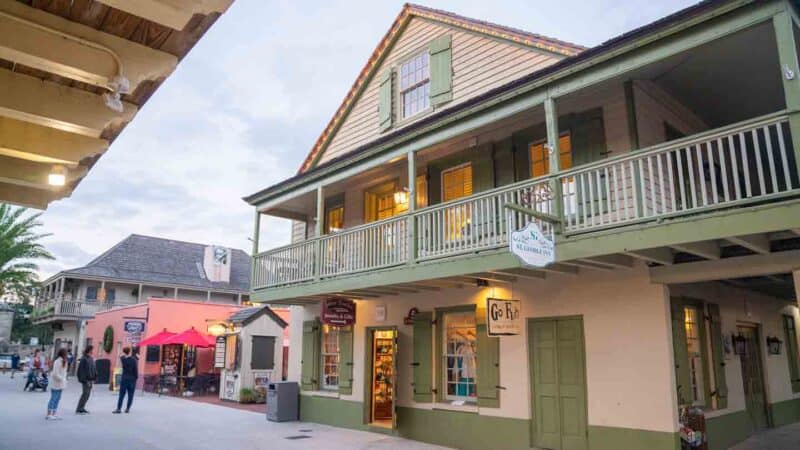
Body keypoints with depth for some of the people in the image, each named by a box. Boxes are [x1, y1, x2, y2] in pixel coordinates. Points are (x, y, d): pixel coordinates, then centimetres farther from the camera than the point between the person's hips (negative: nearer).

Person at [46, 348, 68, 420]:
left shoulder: (63, 361, 12)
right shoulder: (57, 362, -17)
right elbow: (55, 374, -21)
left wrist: (64, 380, 9)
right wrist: (62, 379, -13)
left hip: (61, 384, 9)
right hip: (56, 384, -9)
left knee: (57, 399, 11)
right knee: (53, 399, -3)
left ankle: (54, 414, 16)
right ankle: (48, 415, 2)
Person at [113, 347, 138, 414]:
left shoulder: (122, 359, -2)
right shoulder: (134, 359, -7)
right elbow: (136, 369, -7)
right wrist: (136, 377, 1)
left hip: (124, 379, 1)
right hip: (132, 379, -1)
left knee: (121, 394, 4)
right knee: (130, 395, 5)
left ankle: (118, 408, -1)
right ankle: (127, 409, 6)